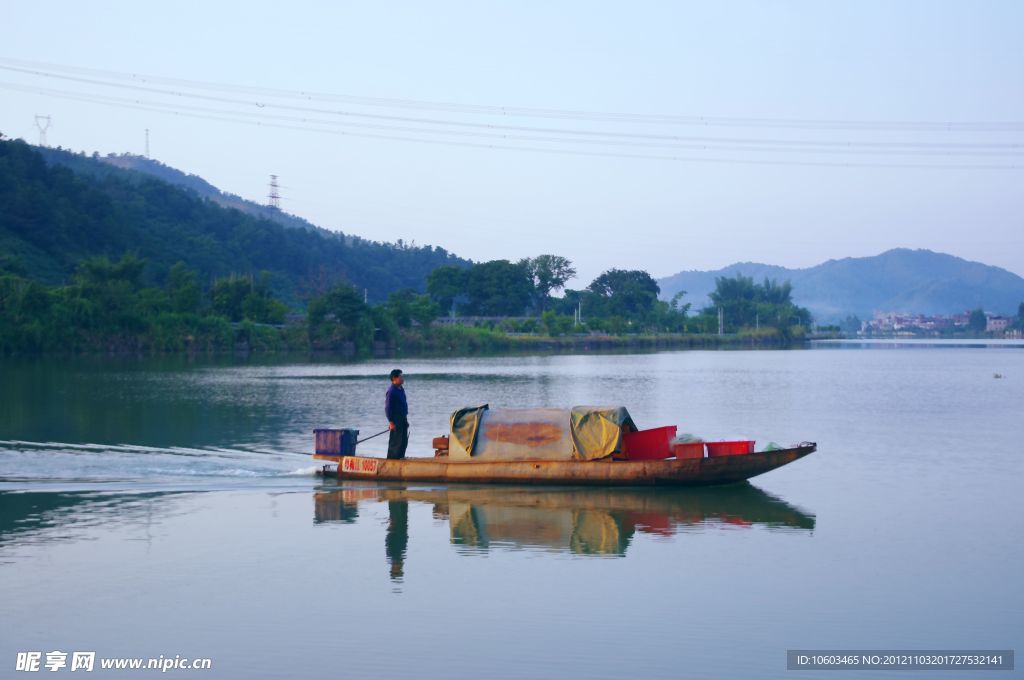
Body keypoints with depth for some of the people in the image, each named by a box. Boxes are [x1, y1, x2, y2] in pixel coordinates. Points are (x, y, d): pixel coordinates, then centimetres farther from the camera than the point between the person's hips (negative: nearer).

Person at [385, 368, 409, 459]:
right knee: (395, 442, -5)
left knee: (404, 442, 12)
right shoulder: (391, 391, -15)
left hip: (403, 419, 9)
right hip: (396, 420, -9)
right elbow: (388, 408, -16)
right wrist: (391, 422, -18)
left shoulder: (401, 389, 13)